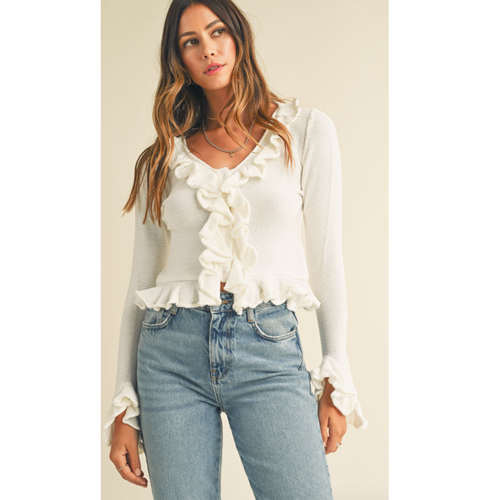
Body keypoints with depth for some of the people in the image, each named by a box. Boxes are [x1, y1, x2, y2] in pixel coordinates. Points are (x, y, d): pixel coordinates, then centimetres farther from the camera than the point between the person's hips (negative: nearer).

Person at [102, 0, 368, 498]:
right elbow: (140, 282, 9)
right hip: (172, 350, 2)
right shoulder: (165, 156, 9)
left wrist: (335, 381, 0)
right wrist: (124, 407, 6)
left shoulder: (306, 129, 5)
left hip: (269, 347, -1)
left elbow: (325, 256, 4)